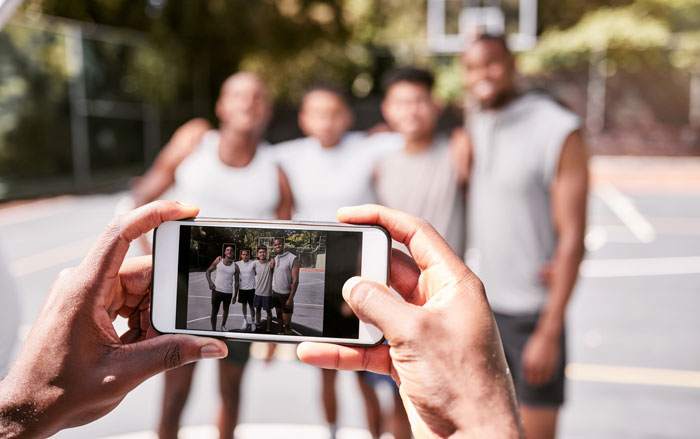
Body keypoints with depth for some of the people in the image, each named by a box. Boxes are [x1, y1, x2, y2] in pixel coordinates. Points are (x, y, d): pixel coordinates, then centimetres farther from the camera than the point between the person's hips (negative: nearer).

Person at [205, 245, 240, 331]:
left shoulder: (235, 266, 1)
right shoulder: (218, 261, 0)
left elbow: (236, 282, 4)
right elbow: (208, 271, 5)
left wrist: (235, 295, 2)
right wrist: (210, 282, -11)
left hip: (228, 292, 2)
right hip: (217, 290, -2)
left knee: (226, 310, 19)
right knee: (214, 311, 2)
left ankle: (223, 326, 40)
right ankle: (213, 329, 13)